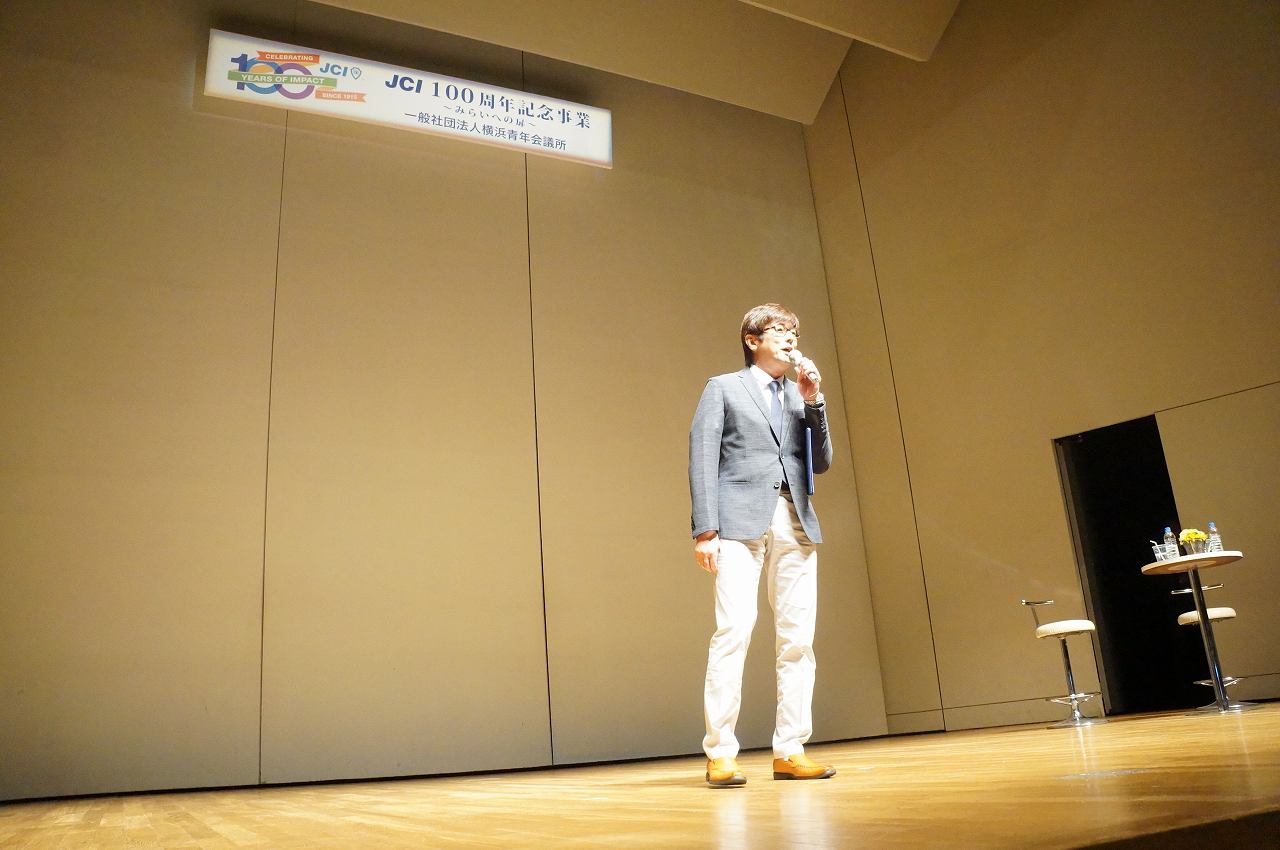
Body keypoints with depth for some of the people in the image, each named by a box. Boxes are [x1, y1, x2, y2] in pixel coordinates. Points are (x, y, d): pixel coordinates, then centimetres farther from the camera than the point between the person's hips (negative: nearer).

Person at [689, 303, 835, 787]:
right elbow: (702, 460, 1)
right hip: (742, 523, -4)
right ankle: (720, 755, -6)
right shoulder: (723, 388, 11)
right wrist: (705, 530, -9)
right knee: (734, 631, -13)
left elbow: (821, 463, 15)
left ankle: (789, 751, 9)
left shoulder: (801, 395, 23)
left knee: (798, 638, 0)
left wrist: (814, 402, 5)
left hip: (795, 525, 5)